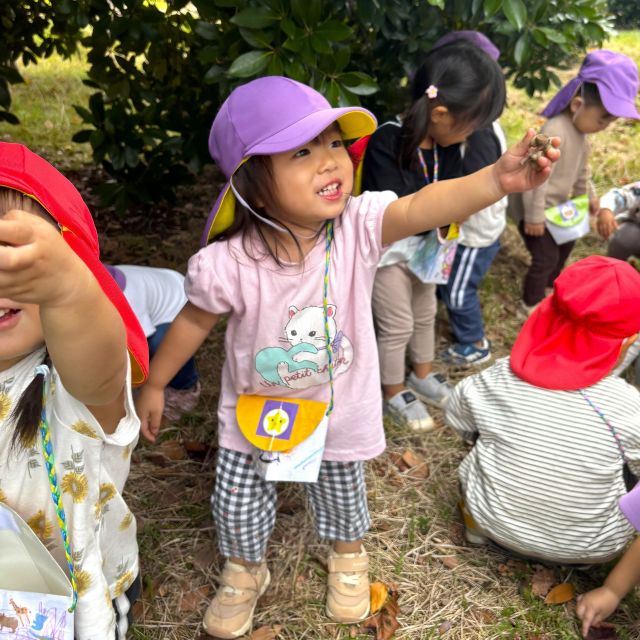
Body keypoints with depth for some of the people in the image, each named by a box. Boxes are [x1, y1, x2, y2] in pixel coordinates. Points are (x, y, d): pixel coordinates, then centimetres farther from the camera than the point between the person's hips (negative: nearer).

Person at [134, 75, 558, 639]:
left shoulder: (359, 227, -26)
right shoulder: (228, 262, -27)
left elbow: (424, 207, -44)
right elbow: (195, 322, -10)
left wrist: (495, 179, -63)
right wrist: (154, 385, 3)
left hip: (341, 414, 1)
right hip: (257, 415, 0)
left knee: (342, 499, 27)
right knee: (239, 509, 19)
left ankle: (349, 555, 63)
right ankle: (245, 573, 55)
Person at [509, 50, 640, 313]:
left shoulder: (580, 129, -2)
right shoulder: (555, 132, -33)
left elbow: (581, 167, 15)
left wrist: (588, 196, 23)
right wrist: (534, 217, -25)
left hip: (557, 204, 10)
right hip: (534, 207, -10)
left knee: (566, 242, 25)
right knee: (546, 257, -1)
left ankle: (552, 282, 49)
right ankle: (532, 303, 21)